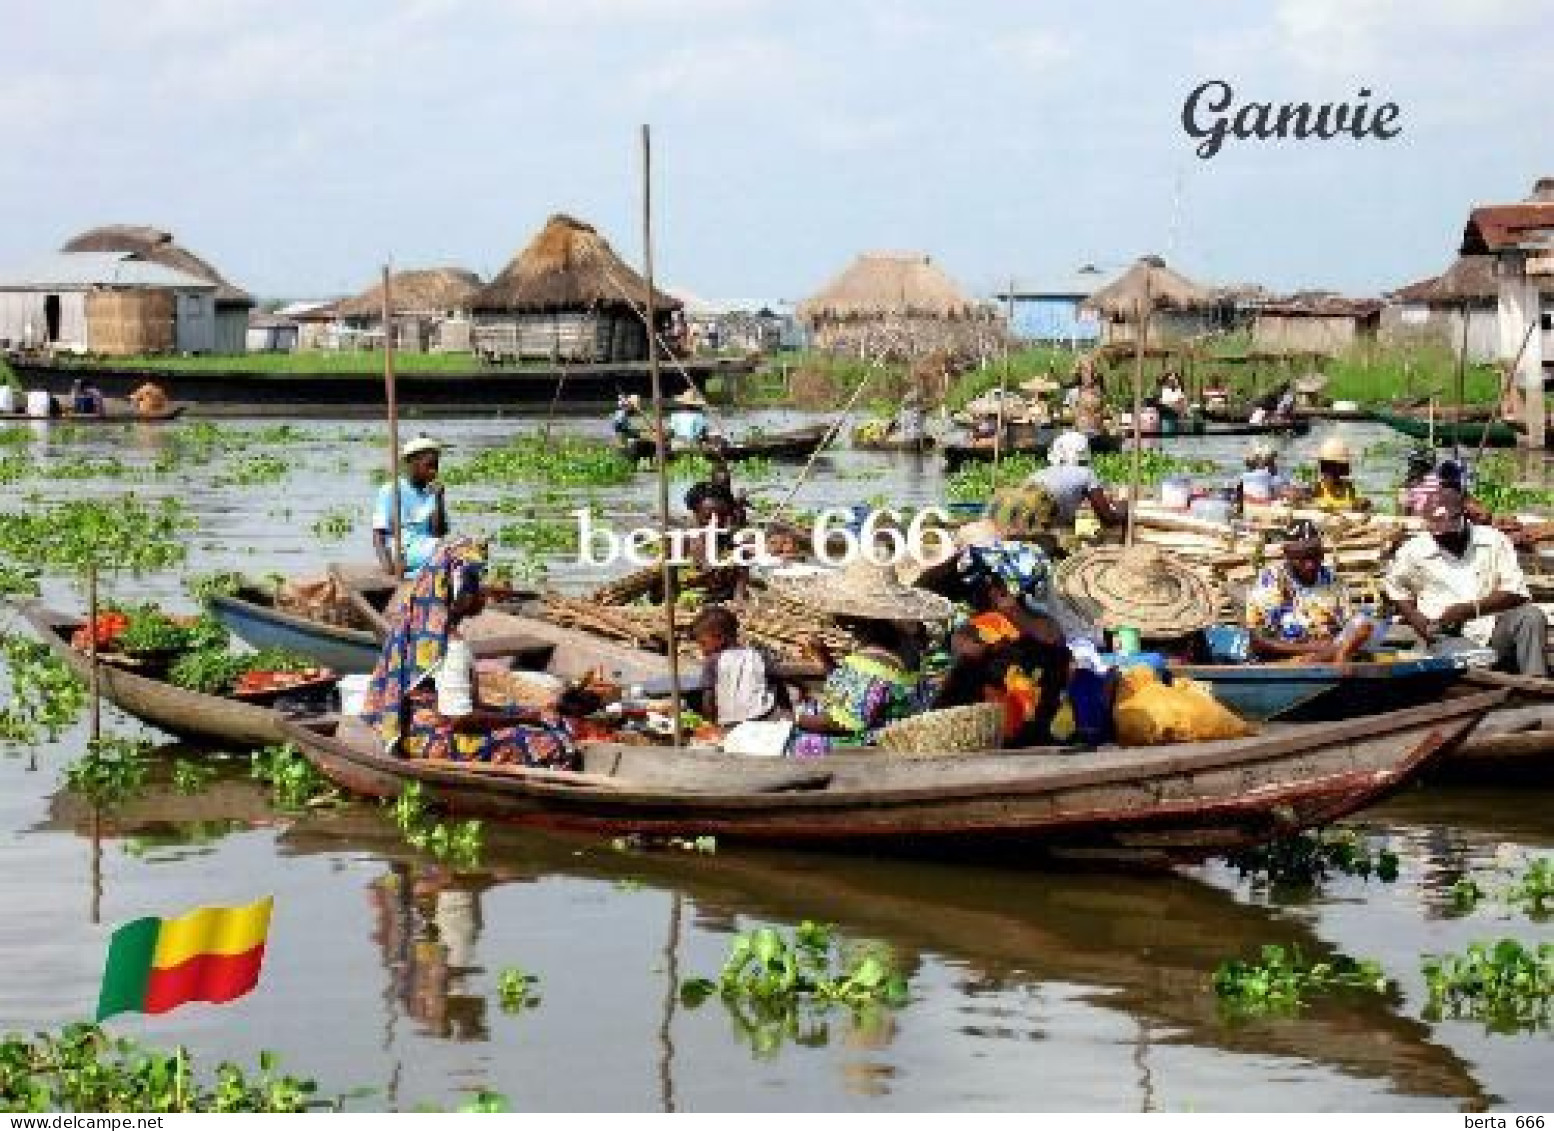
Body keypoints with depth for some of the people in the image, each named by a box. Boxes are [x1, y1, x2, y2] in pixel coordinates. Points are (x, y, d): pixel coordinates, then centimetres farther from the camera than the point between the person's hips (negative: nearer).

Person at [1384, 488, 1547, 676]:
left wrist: (1472, 609, -13)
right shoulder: (1413, 551, 7)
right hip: (1452, 637, -2)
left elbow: (1515, 592, 0)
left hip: (1495, 627, 2)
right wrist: (1416, 619, 6)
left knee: (1531, 617, -28)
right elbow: (1396, 589, 25)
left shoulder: (1494, 541, 7)